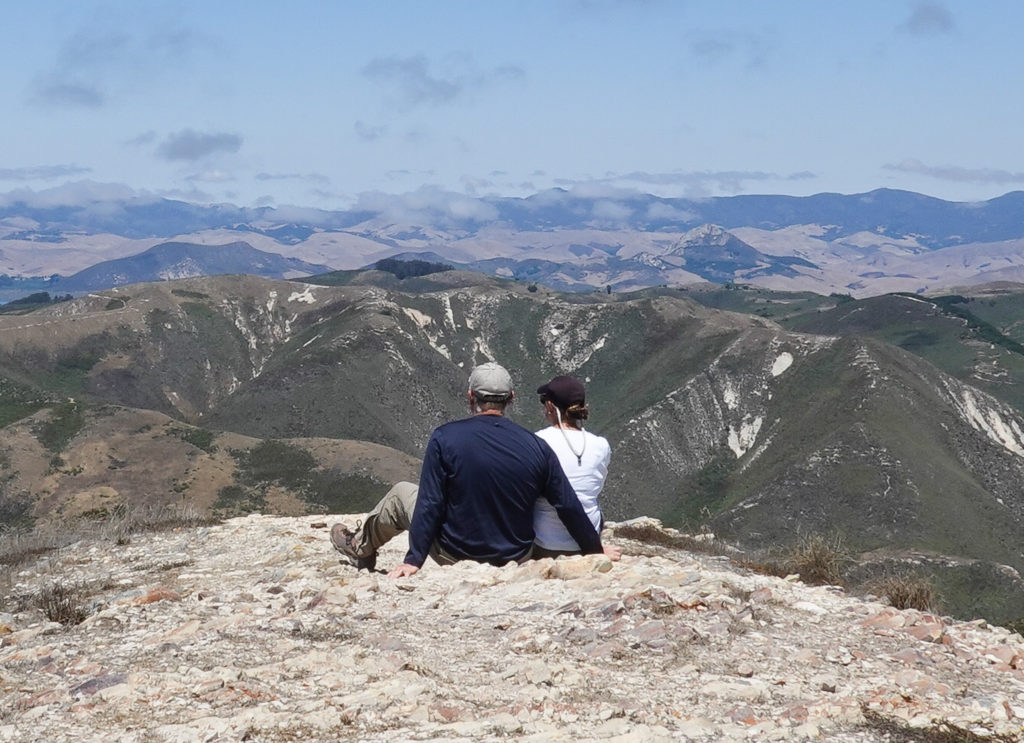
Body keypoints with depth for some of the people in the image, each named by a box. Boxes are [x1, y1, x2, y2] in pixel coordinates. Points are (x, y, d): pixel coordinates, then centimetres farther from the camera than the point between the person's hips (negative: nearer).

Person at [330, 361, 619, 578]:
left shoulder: (444, 438, -16)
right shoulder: (536, 447, -11)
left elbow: (430, 504, -15)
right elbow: (570, 508, -8)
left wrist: (413, 560, -6)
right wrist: (597, 552, 6)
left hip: (457, 555, -2)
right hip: (517, 556, 2)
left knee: (401, 494, 21)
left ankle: (361, 548, 46)